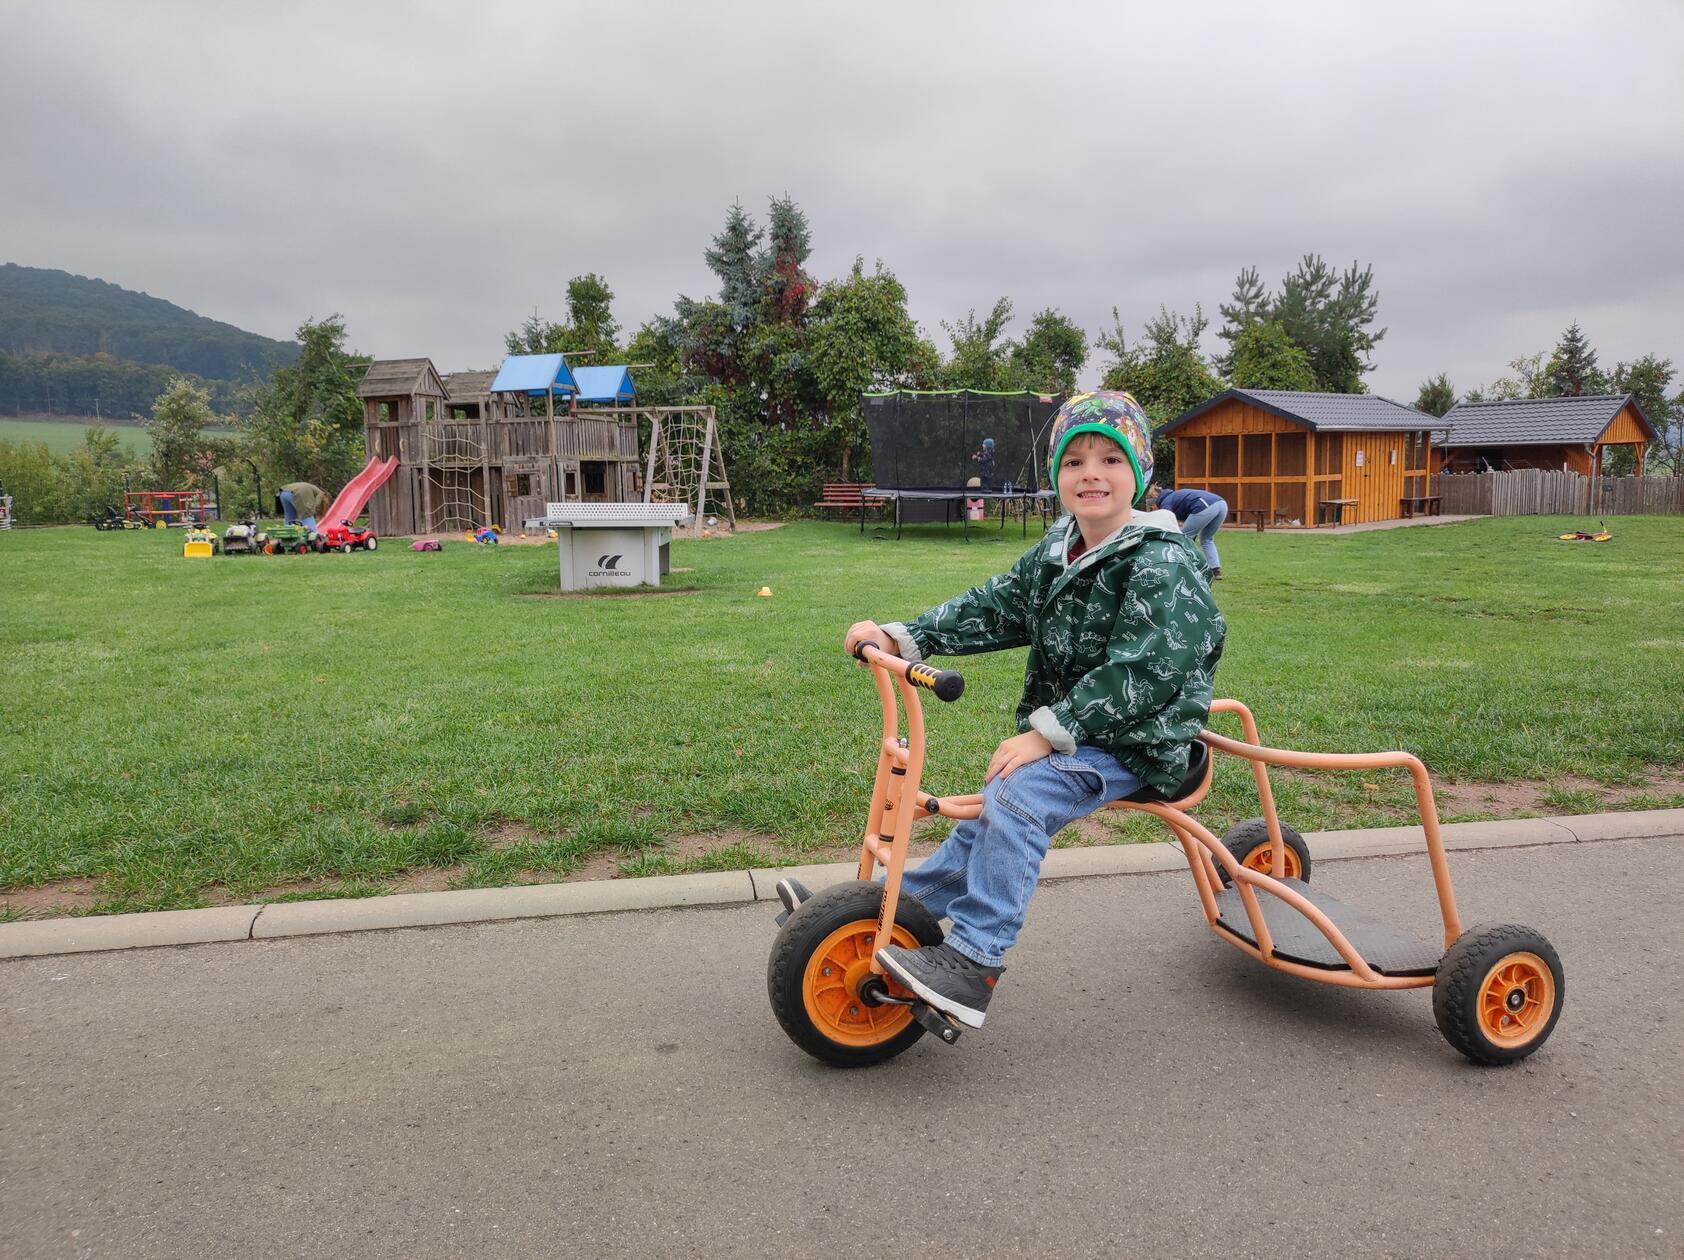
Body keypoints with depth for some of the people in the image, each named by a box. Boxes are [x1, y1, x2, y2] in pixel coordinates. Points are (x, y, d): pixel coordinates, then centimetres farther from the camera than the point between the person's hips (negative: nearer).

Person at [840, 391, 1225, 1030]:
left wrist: (1048, 731, -30)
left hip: (1133, 740, -9)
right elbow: (995, 606, 4)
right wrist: (903, 636, -9)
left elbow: (1140, 672, -26)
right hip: (1066, 731, 9)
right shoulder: (1057, 550, 8)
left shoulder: (1163, 565, -18)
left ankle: (974, 964, -25)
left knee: (1016, 796, -27)